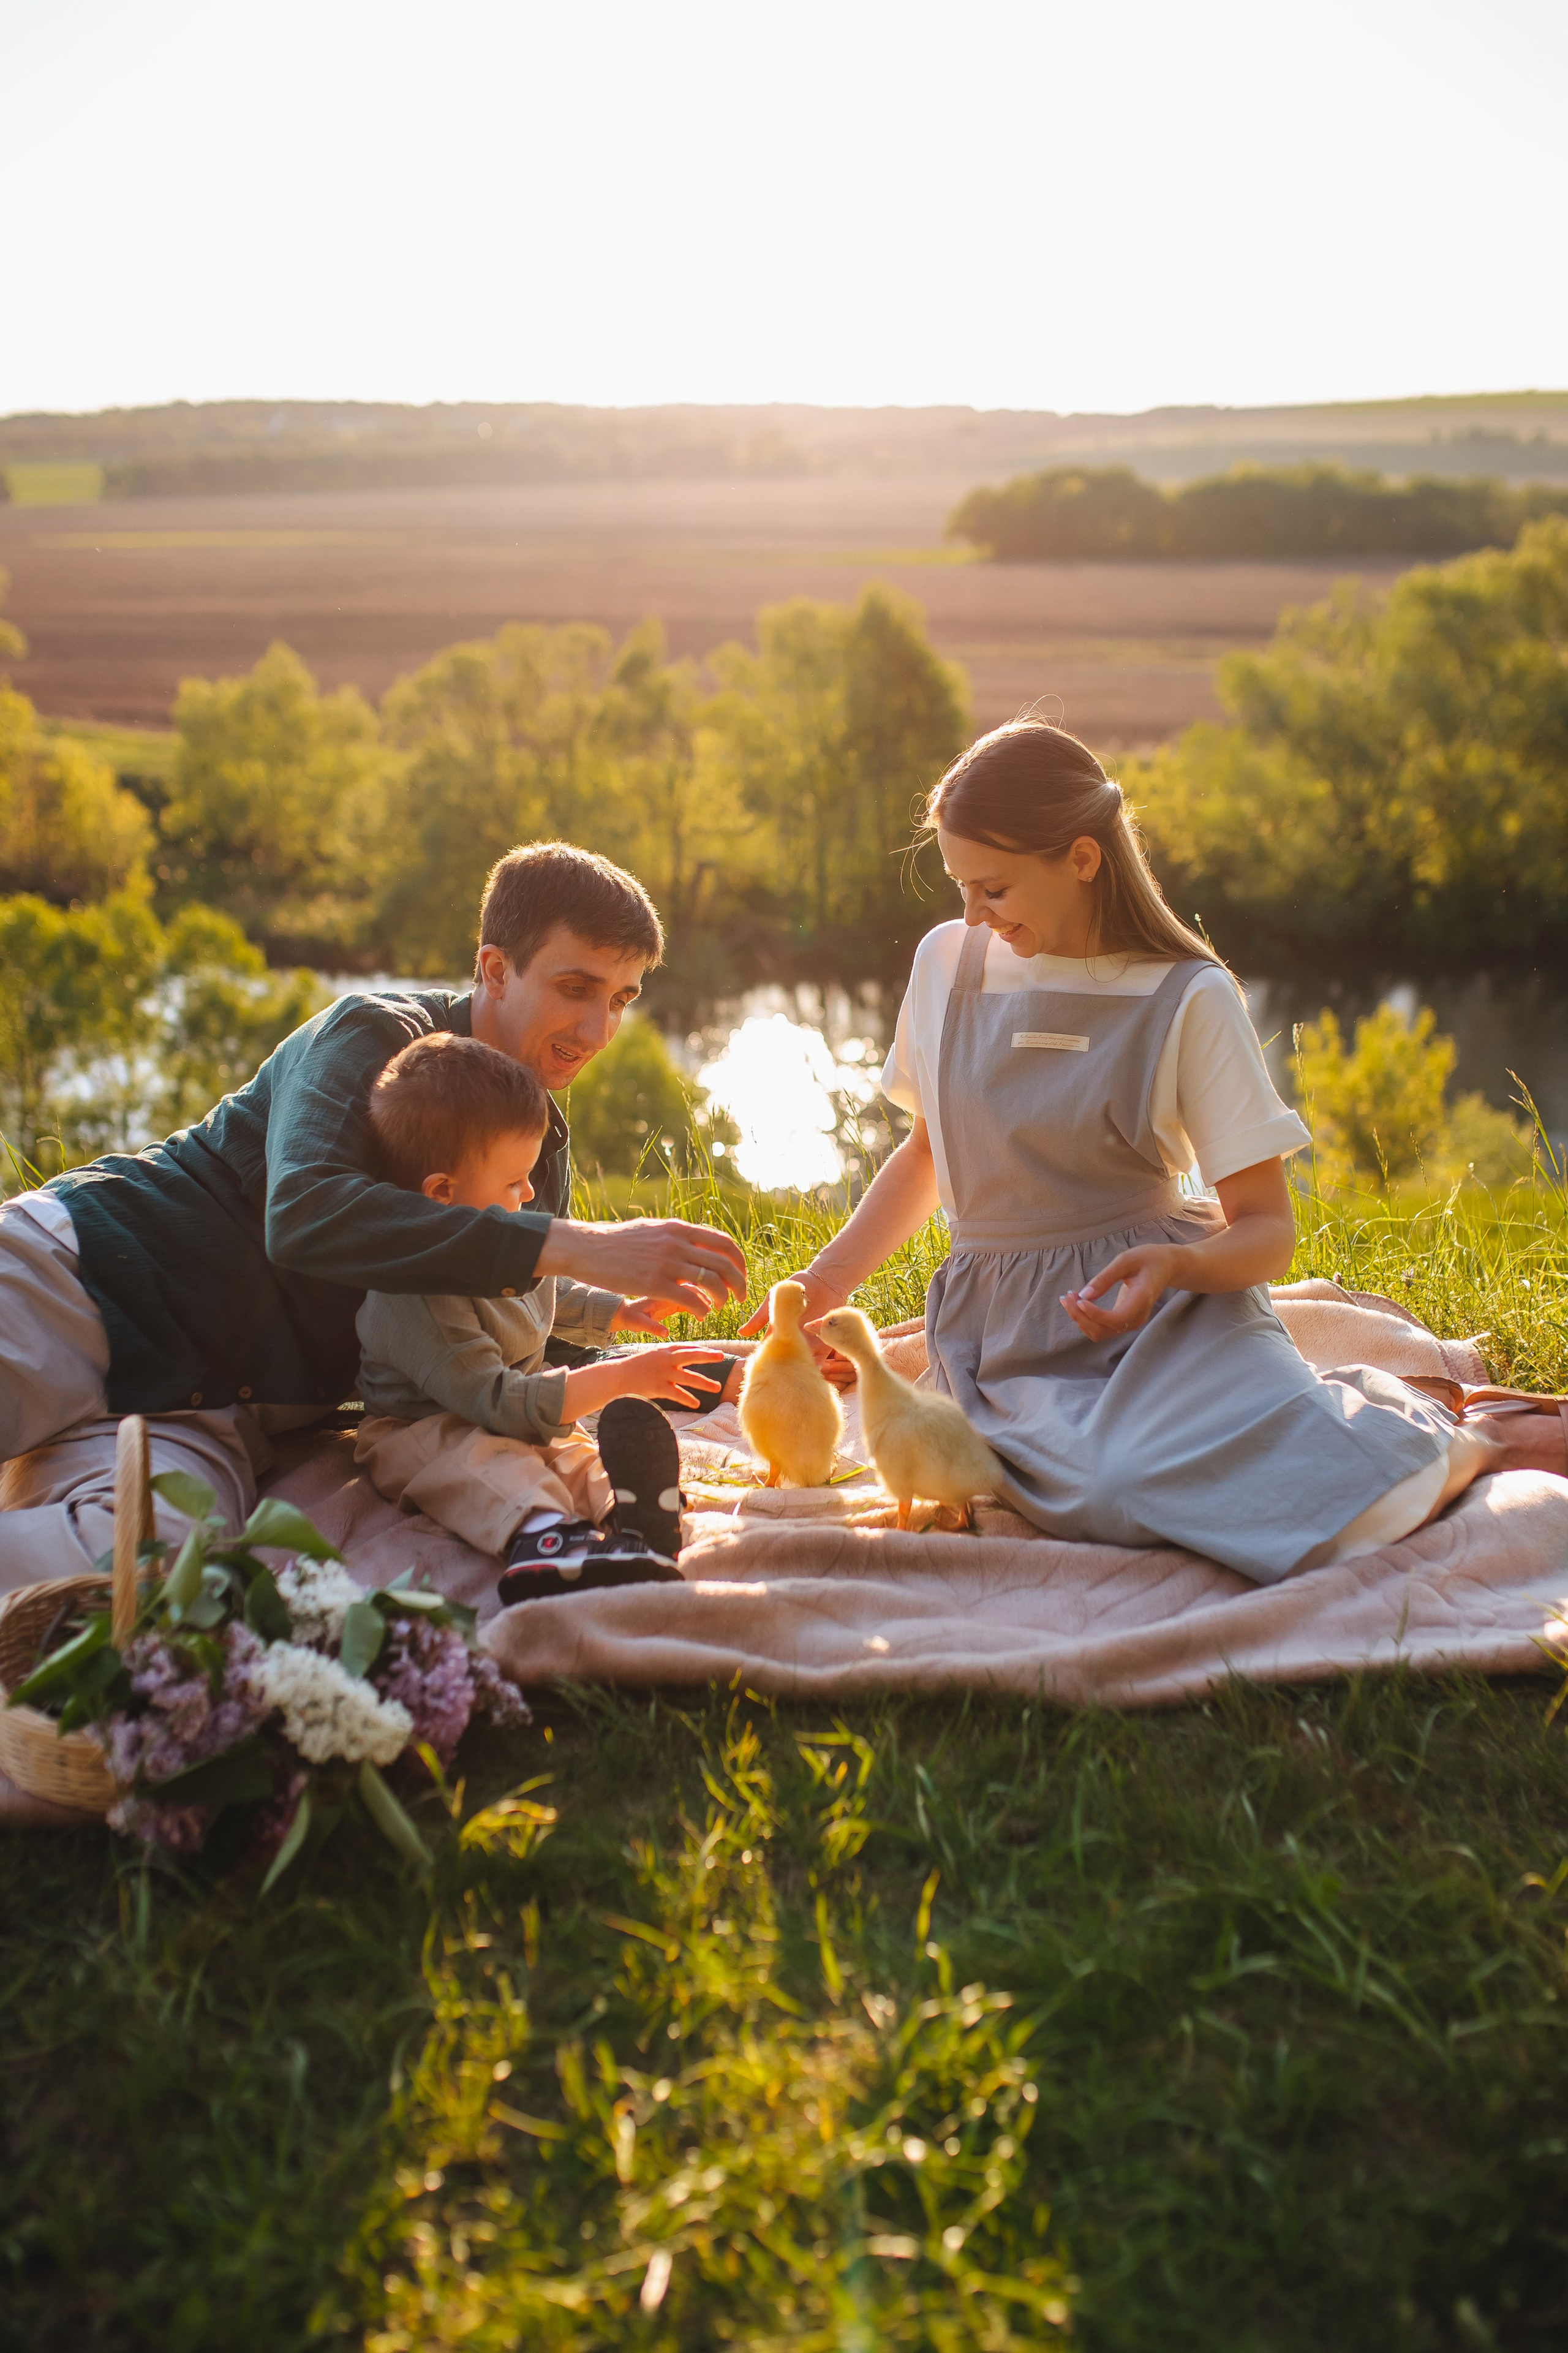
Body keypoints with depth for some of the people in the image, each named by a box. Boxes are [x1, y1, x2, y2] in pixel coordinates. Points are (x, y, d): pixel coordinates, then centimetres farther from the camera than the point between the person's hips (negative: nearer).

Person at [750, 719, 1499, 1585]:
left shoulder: (1187, 997, -2)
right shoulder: (948, 963, 9)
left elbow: (1266, 1229, -3)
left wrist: (1175, 1264, -25)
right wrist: (830, 1276, 11)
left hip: (1167, 1303, -3)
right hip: (1008, 1333, 3)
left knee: (1354, 1509, -32)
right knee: (1116, 1497, -34)